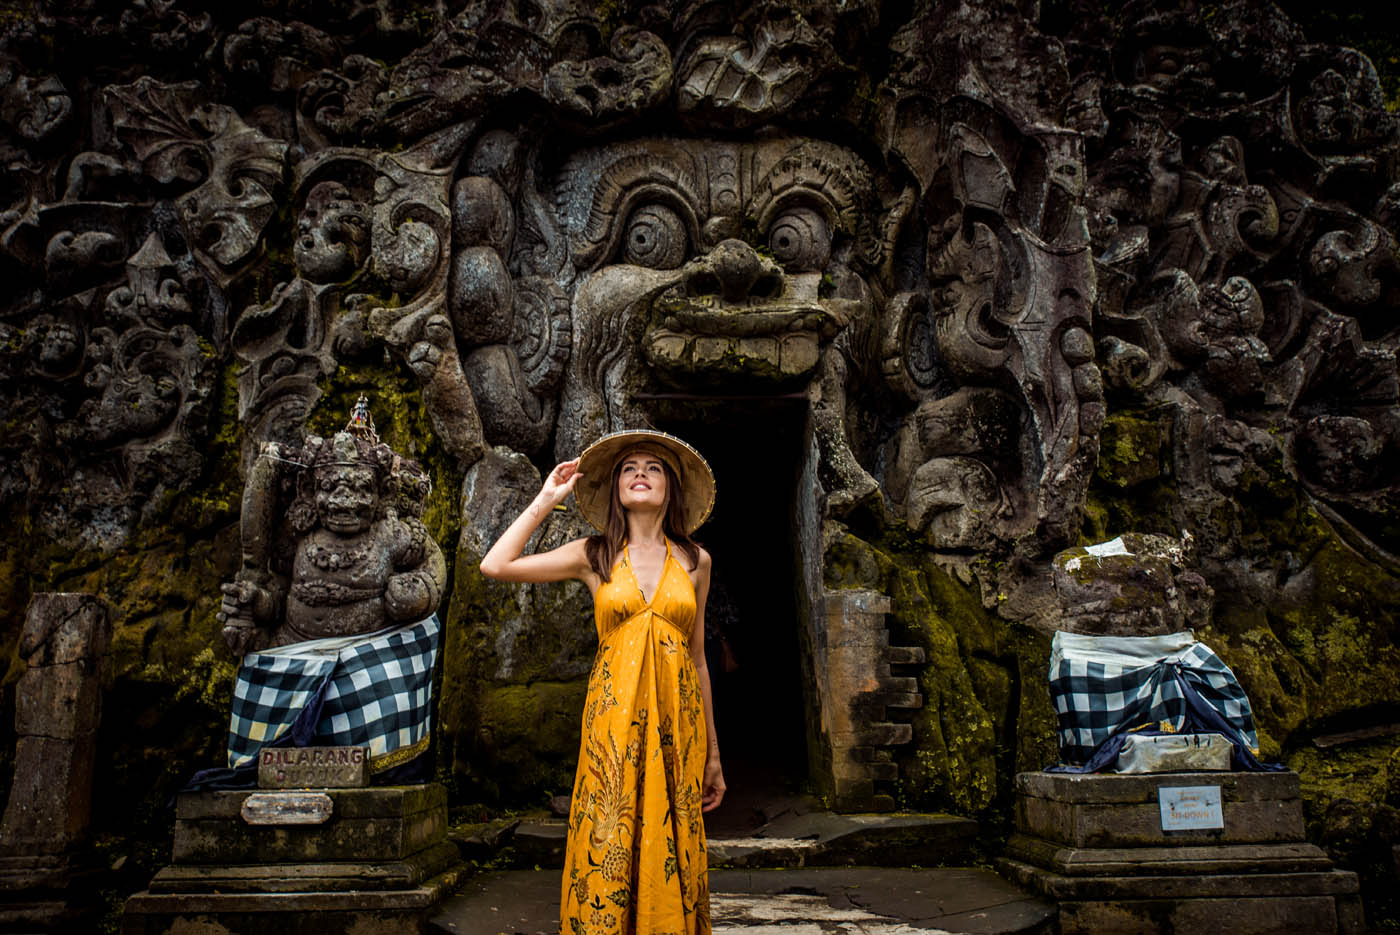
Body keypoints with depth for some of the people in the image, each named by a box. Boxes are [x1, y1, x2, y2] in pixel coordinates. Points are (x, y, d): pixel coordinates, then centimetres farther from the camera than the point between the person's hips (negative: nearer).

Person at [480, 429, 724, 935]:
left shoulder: (695, 561, 9)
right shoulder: (594, 555, 6)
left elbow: (698, 656, 12)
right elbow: (495, 566, -3)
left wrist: (713, 754, 12)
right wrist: (547, 499, 4)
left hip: (676, 722, 1)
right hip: (614, 718, -1)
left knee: (670, 858, 4)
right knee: (607, 851, -1)